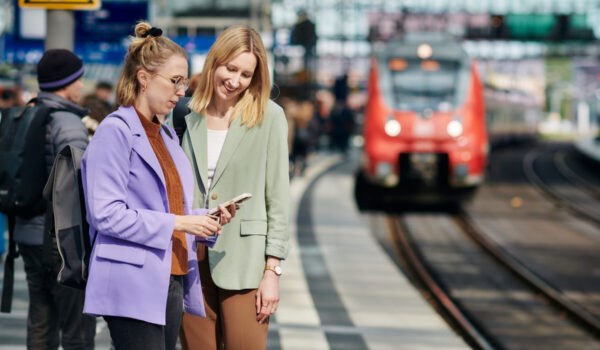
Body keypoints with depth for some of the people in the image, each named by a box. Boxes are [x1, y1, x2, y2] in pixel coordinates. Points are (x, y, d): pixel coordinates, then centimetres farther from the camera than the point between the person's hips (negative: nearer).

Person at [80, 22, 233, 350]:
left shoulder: (167, 135, 20)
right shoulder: (115, 132, -8)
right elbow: (106, 214, -15)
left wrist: (207, 218, 6)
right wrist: (175, 223, -16)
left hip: (170, 283, 9)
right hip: (133, 290, -9)